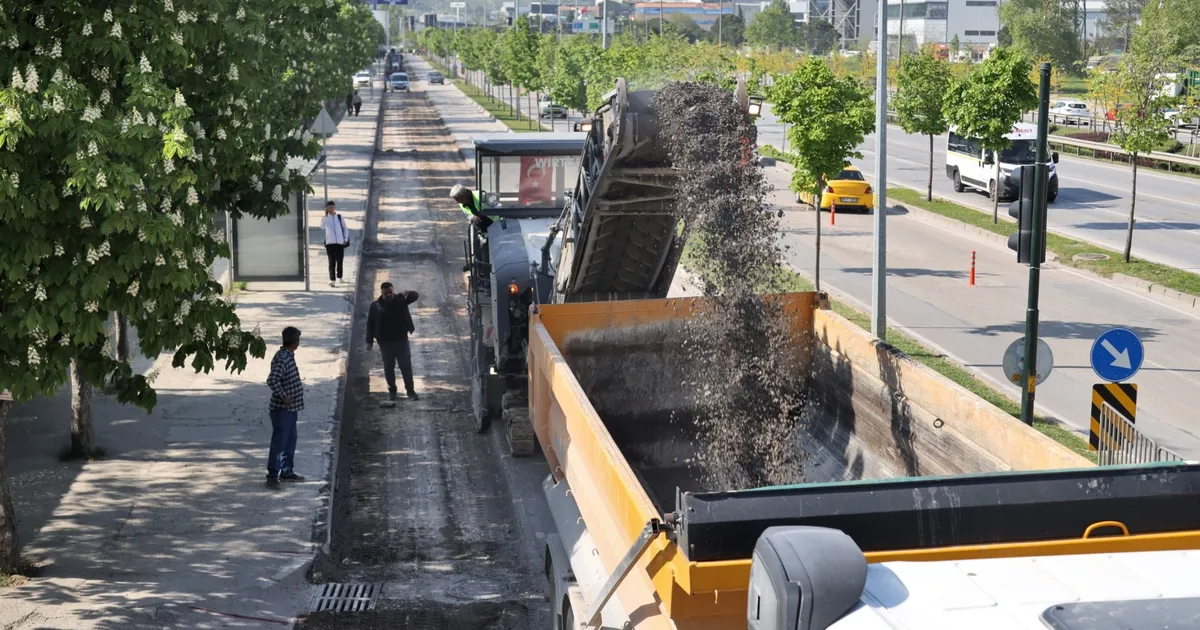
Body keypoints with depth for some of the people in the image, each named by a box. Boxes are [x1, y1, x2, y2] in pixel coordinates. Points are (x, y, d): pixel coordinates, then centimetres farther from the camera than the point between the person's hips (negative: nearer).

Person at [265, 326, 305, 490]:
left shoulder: (288, 356, 10)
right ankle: (272, 476, 0)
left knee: (290, 441, 17)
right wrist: (283, 396, -24)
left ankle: (287, 472, 28)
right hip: (282, 410, -10)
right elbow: (272, 380, -32)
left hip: (291, 409, 10)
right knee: (279, 442, -5)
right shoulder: (282, 358, -21)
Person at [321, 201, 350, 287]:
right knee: (332, 262, -4)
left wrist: (346, 239, 3)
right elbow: (322, 226, -20)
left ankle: (339, 277, 28)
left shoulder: (339, 217, 5)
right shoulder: (325, 218, 0)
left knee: (339, 261, 8)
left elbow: (345, 228, 12)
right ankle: (332, 280, -4)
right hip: (330, 243, -1)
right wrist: (326, 215, -21)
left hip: (340, 242, 1)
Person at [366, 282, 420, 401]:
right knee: (389, 367, 10)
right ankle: (392, 390, 24)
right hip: (385, 342, 0)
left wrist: (408, 293, -33)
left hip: (401, 340, 0)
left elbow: (415, 296, -9)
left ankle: (410, 390, 19)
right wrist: (369, 341, -4)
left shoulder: (400, 300, -3)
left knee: (406, 365, 6)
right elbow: (370, 324, -2)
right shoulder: (375, 306, -6)